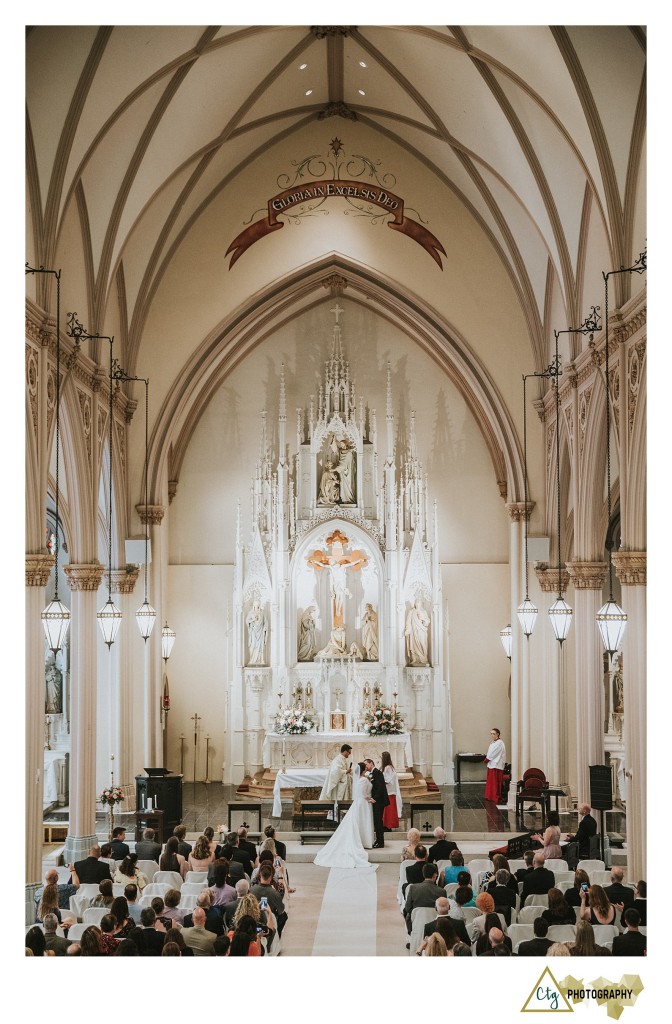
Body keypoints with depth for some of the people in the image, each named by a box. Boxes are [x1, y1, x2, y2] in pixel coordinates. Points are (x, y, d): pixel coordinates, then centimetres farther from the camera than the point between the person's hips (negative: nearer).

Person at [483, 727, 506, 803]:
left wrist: (487, 759, -4)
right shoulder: (493, 742, 15)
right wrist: (487, 759, -1)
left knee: (495, 783, -7)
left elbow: (492, 754, -15)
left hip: (496, 766, -9)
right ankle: (490, 797, 19)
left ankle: (497, 798, -3)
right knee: (490, 782, 12)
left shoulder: (499, 743, -14)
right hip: (491, 765, 9)